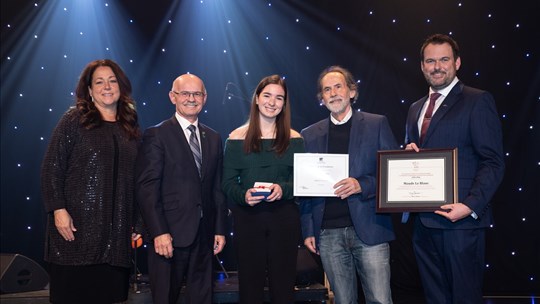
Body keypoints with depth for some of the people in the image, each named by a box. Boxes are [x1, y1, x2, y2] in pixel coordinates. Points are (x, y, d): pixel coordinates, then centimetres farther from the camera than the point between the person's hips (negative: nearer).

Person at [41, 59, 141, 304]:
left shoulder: (130, 127, 12)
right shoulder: (74, 120, 0)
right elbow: (51, 168, -4)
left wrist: (137, 222, 10)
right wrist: (58, 210, -13)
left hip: (117, 231, 3)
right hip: (77, 226, -3)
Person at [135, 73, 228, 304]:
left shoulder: (213, 138, 13)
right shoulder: (156, 135, -5)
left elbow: (217, 188, 13)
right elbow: (147, 188, -11)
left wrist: (220, 229, 8)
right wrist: (159, 232, -17)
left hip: (204, 234, 5)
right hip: (169, 235, -5)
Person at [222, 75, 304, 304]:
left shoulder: (294, 139, 5)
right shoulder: (237, 138, 3)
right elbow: (228, 183, 2)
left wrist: (284, 189, -16)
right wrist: (243, 195, -18)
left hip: (284, 218, 1)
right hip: (247, 218, 0)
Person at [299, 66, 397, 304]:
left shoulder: (376, 124, 5)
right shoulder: (310, 134, 12)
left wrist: (362, 185, -14)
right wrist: (308, 230, 7)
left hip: (369, 228, -2)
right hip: (328, 234, 2)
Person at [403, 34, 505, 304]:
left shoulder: (477, 101, -3)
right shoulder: (416, 109, 18)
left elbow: (493, 163, -9)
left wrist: (471, 206, -21)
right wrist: (407, 153, 1)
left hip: (460, 220, -6)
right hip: (423, 221, 7)